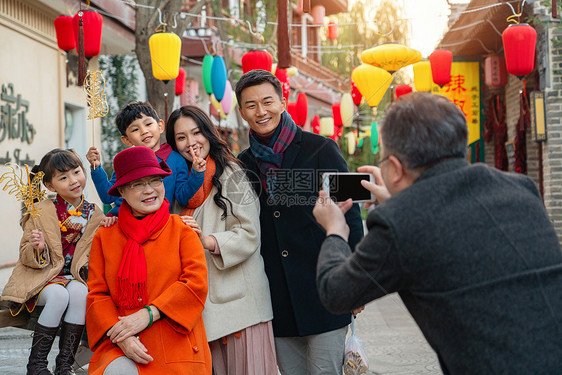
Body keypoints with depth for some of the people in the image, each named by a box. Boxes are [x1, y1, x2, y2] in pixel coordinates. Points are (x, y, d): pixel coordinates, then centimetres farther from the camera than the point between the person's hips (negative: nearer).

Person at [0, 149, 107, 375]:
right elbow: (26, 257, 0)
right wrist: (37, 248, -25)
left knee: (79, 292, -32)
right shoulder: (41, 212, -3)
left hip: (75, 276, 3)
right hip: (42, 275, -2)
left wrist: (107, 227, -5)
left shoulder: (94, 214, 6)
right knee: (58, 295, -34)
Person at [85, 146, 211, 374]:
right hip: (121, 347, 0)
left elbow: (197, 283, -2)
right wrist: (120, 335, -10)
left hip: (175, 343, 0)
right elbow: (96, 294, 8)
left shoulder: (182, 229, 9)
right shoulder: (105, 237, 12)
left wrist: (148, 314, -12)